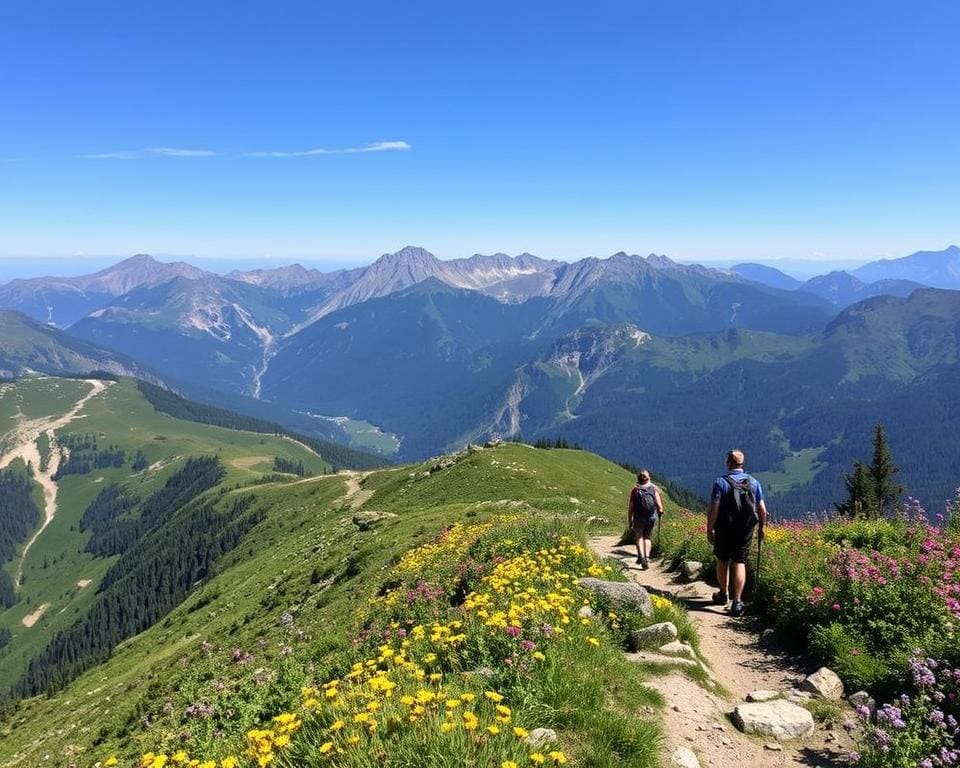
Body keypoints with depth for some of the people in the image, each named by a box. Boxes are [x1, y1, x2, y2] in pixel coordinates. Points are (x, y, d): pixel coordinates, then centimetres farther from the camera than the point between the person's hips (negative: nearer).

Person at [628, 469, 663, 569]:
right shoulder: (654, 488, -2)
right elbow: (659, 506, -6)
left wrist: (629, 520, 3)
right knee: (648, 537, 20)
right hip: (652, 517, 2)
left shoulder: (635, 490, -5)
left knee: (639, 537, 15)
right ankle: (647, 557, 7)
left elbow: (631, 507, -5)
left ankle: (641, 556, -3)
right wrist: (660, 511, 16)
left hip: (639, 517, -2)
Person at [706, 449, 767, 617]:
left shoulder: (721, 482, -10)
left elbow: (713, 509, -14)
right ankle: (737, 601, -3)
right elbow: (762, 509, 5)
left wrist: (709, 529, -6)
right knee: (740, 563, 6)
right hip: (746, 530, 2)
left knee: (722, 561, 16)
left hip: (725, 530, -2)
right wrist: (761, 528, 18)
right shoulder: (754, 482, 2)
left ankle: (723, 595, 31)